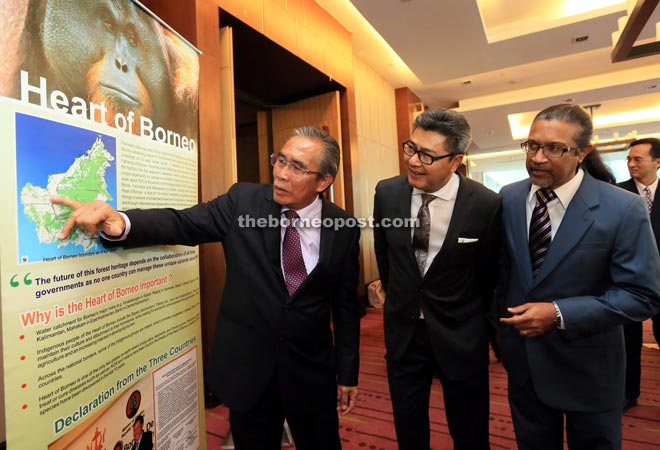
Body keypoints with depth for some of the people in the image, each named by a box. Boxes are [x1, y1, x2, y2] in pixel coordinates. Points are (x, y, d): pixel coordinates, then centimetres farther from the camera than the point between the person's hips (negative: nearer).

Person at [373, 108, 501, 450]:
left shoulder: (486, 204, -17)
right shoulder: (387, 193, -9)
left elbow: (488, 273, -2)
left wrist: (471, 320, 10)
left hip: (460, 337, -2)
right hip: (402, 331, 3)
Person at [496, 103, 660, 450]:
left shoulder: (624, 209, -18)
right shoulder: (508, 199, -6)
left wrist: (559, 314, -25)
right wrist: (503, 325, 6)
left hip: (587, 368, -3)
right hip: (523, 359, 3)